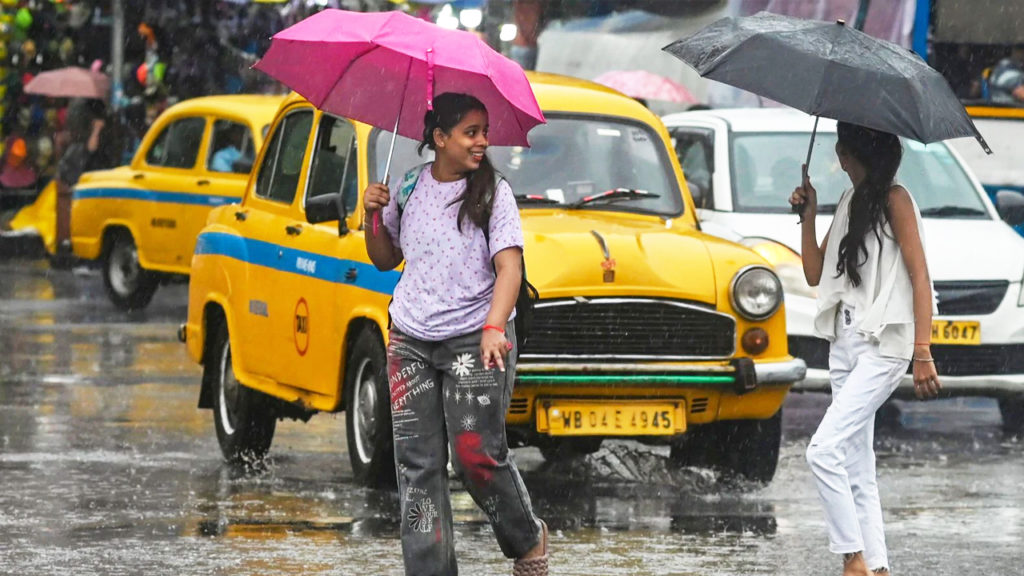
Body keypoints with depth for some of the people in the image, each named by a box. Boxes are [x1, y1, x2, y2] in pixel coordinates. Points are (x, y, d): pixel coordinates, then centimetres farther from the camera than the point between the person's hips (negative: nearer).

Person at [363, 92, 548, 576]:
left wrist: (494, 327, -26)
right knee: (418, 466, -2)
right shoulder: (409, 188, 7)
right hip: (411, 343, 4)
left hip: (474, 341, -4)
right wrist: (373, 217, -1)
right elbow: (386, 259, 18)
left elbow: (509, 267, -11)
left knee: (477, 455, -9)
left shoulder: (493, 193, -3)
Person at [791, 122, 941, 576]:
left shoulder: (894, 199, -7)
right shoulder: (849, 203, 17)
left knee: (824, 450, -19)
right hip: (844, 343, 9)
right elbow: (815, 274, 17)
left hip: (883, 345, -9)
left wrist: (923, 355, -19)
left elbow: (920, 278, -12)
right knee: (856, 470, 7)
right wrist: (808, 214, 5)